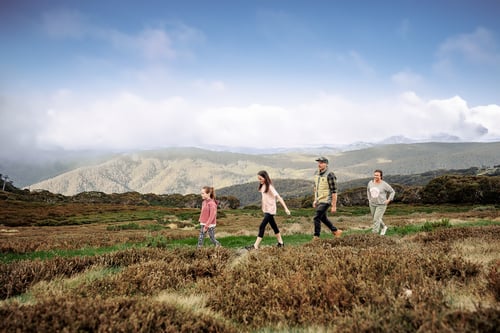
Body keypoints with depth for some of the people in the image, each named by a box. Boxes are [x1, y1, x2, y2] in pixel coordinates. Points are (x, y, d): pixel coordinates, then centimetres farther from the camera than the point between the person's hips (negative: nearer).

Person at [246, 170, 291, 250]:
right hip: (266, 210, 9)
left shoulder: (269, 187, -19)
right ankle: (281, 243, 28)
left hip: (270, 210, -9)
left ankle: (255, 246, -8)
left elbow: (278, 197, -22)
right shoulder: (263, 186, 6)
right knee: (273, 226, 16)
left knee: (262, 226, -11)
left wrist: (286, 208, -26)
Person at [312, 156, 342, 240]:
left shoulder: (330, 175, -20)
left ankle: (316, 237, 1)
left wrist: (334, 206, -18)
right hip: (319, 200, 8)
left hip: (326, 201, -8)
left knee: (316, 218, -11)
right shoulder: (316, 173, 4)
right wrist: (315, 200, 18)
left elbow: (334, 191, -18)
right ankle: (336, 231, 36)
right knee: (323, 218, 19)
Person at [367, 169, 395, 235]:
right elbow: (368, 190, 17)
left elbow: (392, 192, -5)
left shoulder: (384, 184, -16)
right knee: (375, 218, 16)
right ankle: (384, 227, 42)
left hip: (381, 205, -6)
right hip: (372, 204, 6)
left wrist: (388, 200, -11)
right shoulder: (370, 183, -3)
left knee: (376, 219, -12)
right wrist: (369, 199, 10)